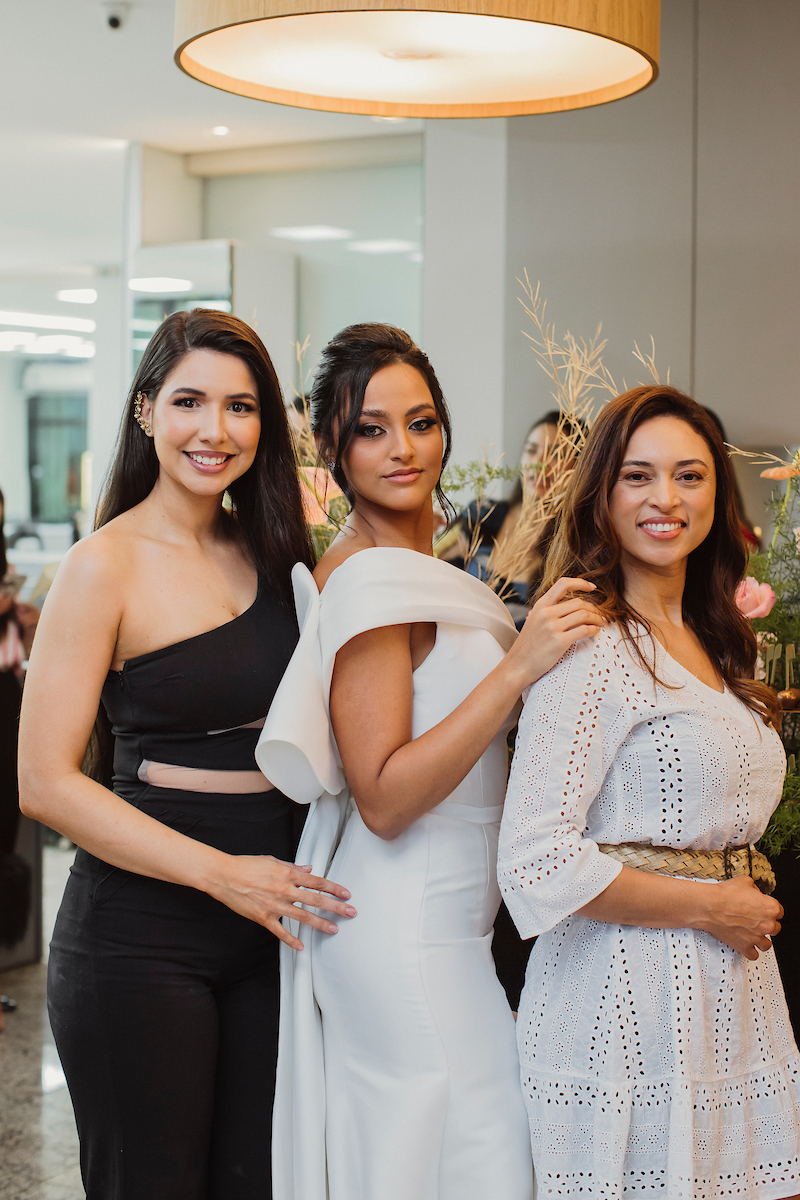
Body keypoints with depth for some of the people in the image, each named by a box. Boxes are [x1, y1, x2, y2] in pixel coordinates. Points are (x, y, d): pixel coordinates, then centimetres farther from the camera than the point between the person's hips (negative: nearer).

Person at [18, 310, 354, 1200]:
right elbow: (45, 781, -13)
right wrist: (221, 872, -17)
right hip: (140, 934, -5)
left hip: (267, 924, 6)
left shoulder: (272, 553, 9)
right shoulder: (106, 565, -9)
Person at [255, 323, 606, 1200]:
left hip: (432, 924, 9)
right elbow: (384, 799, -23)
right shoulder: (371, 578, -18)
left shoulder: (412, 565, 11)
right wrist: (517, 667, -26)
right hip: (410, 939, -9)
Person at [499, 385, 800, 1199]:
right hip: (628, 1002, -8)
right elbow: (535, 864, -22)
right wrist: (710, 906, -13)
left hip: (734, 1001, 8)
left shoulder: (713, 646, 14)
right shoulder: (592, 650, -14)